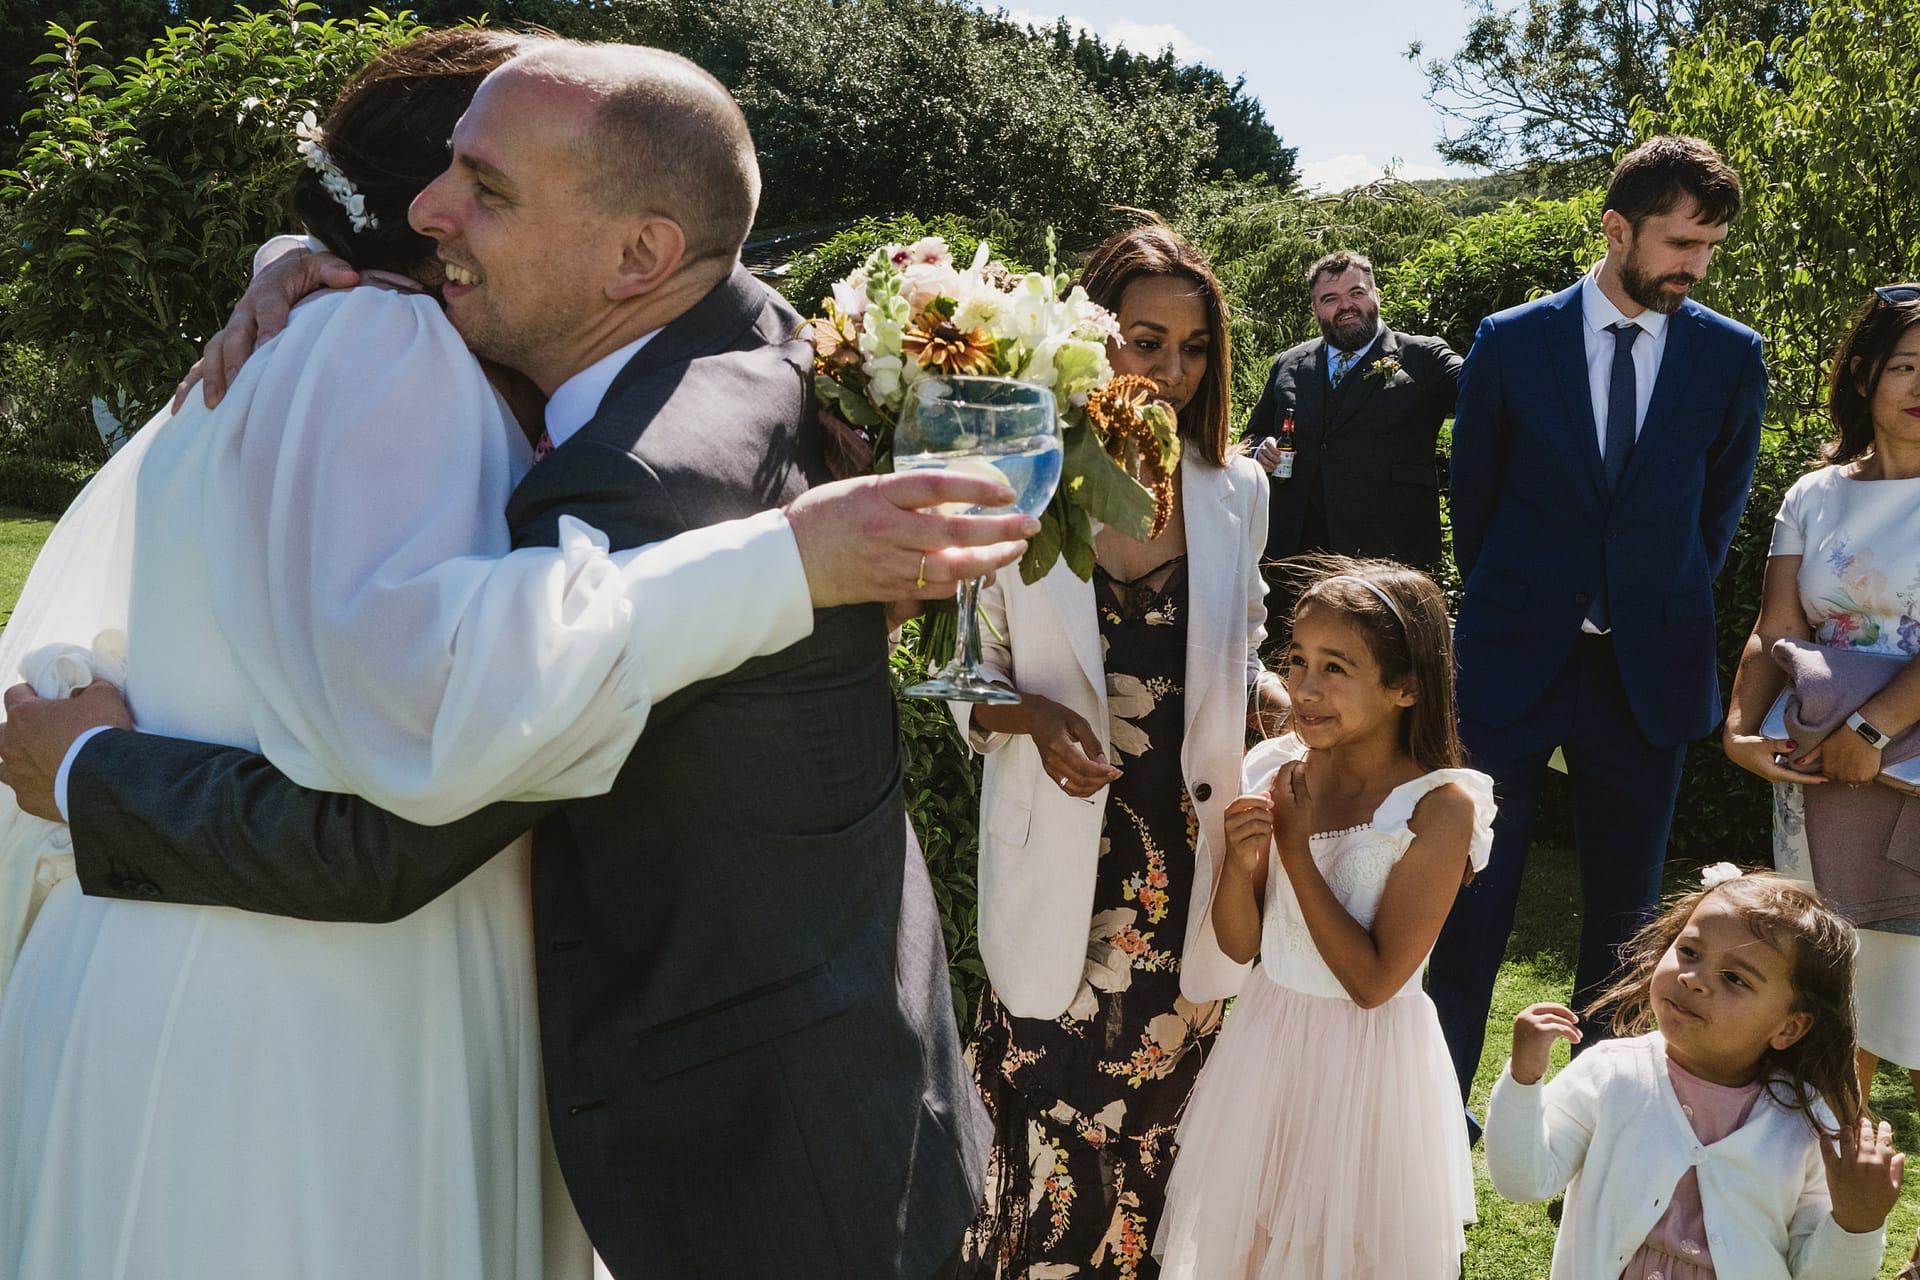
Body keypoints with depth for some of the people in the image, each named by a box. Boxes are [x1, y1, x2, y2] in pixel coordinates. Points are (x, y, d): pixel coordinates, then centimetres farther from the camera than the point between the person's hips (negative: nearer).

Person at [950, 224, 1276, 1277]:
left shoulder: (1235, 493, 3)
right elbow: (971, 682, -1)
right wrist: (1034, 718, -20)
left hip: (1193, 862, 3)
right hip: (1065, 871, -2)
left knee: (1161, 1119, 12)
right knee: (1055, 1131, 1)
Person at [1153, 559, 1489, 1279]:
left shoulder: (1441, 806, -19)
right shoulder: (1277, 771, -6)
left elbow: (1372, 981, -19)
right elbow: (1240, 945, -1)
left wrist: (1295, 846, -19)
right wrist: (1241, 861, -21)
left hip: (1370, 1052, -4)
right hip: (1267, 1034, 4)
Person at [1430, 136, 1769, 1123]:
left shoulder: (1730, 357, 1)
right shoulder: (1511, 342, -3)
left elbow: (1719, 507, 13)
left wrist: (1667, 607, 12)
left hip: (1647, 671, 2)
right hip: (1513, 662, -1)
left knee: (1623, 914, 10)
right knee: (1472, 902, 5)